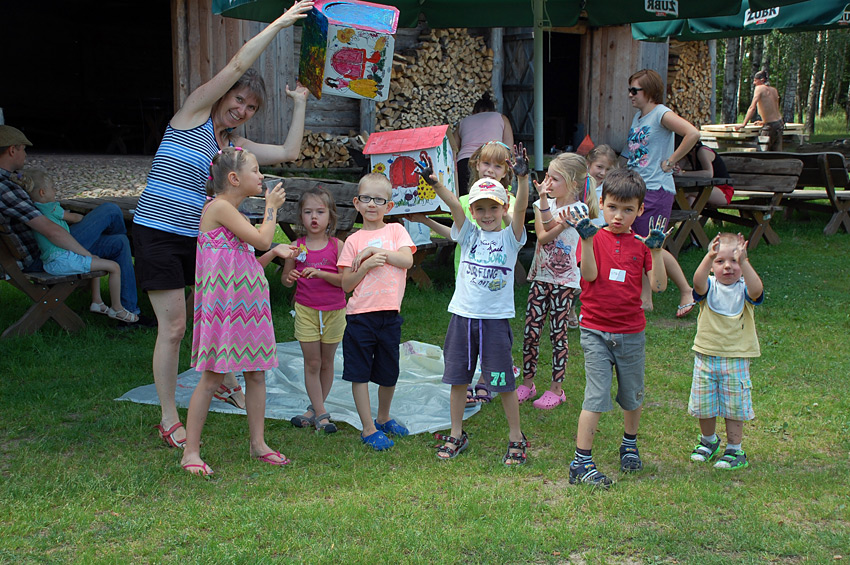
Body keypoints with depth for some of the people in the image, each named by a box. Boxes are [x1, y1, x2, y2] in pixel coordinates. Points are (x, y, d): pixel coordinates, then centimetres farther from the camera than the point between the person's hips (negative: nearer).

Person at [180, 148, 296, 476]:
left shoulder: (234, 214, 19)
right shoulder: (218, 207, -11)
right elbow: (261, 240, -16)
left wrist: (274, 253, 8)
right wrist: (272, 206, -2)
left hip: (248, 306, 9)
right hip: (223, 307, -9)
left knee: (256, 374, 11)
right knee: (213, 378, -5)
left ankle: (258, 443, 22)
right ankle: (190, 452, 4)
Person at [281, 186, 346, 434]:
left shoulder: (337, 246, -6)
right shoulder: (297, 247, -2)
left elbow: (345, 279, -12)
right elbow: (285, 279, 7)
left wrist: (321, 273, -24)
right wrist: (290, 277, -15)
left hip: (333, 311, 0)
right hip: (305, 310, 1)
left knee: (327, 361, 9)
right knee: (312, 362, 1)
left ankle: (315, 408, 23)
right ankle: (320, 414, 8)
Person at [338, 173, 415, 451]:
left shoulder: (396, 230, 7)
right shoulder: (353, 240, 4)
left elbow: (407, 260, -10)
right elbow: (346, 284, 0)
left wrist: (373, 250, -13)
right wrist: (366, 265, -16)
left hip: (389, 315, 1)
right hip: (359, 314, -1)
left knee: (389, 374, 12)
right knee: (359, 373, 0)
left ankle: (383, 419, 33)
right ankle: (368, 429, 10)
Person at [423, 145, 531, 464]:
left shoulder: (510, 237, 0)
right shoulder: (469, 234, 6)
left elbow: (521, 208, -17)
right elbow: (454, 206, -9)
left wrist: (522, 178, -34)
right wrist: (435, 183, -25)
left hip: (496, 319, -3)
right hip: (463, 315, 3)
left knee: (504, 382, 2)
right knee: (458, 378, 11)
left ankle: (516, 438, 18)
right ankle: (456, 435, 27)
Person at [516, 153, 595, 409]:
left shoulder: (578, 209, -6)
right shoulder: (543, 204, 6)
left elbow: (550, 225, -20)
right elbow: (542, 236, -11)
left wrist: (544, 201, -25)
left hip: (565, 280, -4)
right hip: (540, 276, 4)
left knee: (558, 333, 2)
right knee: (530, 331, 3)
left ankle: (557, 388, 13)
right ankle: (527, 382, 17)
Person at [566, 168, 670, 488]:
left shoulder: (641, 245, 2)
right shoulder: (594, 239, -2)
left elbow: (659, 285, -8)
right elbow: (590, 274, -18)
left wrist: (656, 249, -17)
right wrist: (588, 237, -27)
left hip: (631, 333, 3)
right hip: (596, 332, -3)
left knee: (632, 395, 16)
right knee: (596, 396, -9)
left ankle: (630, 445, 41)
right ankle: (581, 463, -3)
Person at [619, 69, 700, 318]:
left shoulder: (662, 114, -10)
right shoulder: (637, 116, 15)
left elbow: (693, 133, -25)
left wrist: (671, 161, -18)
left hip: (656, 188, -8)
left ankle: (687, 292, 9)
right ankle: (645, 300, 14)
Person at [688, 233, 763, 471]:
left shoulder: (743, 289, -5)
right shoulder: (709, 286, -4)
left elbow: (757, 290, -29)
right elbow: (698, 282, -27)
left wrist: (743, 261, -39)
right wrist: (709, 257, -42)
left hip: (736, 360, -2)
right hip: (706, 357, 2)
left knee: (735, 406, 6)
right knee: (703, 406, 12)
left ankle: (734, 449, 21)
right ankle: (708, 440, 36)